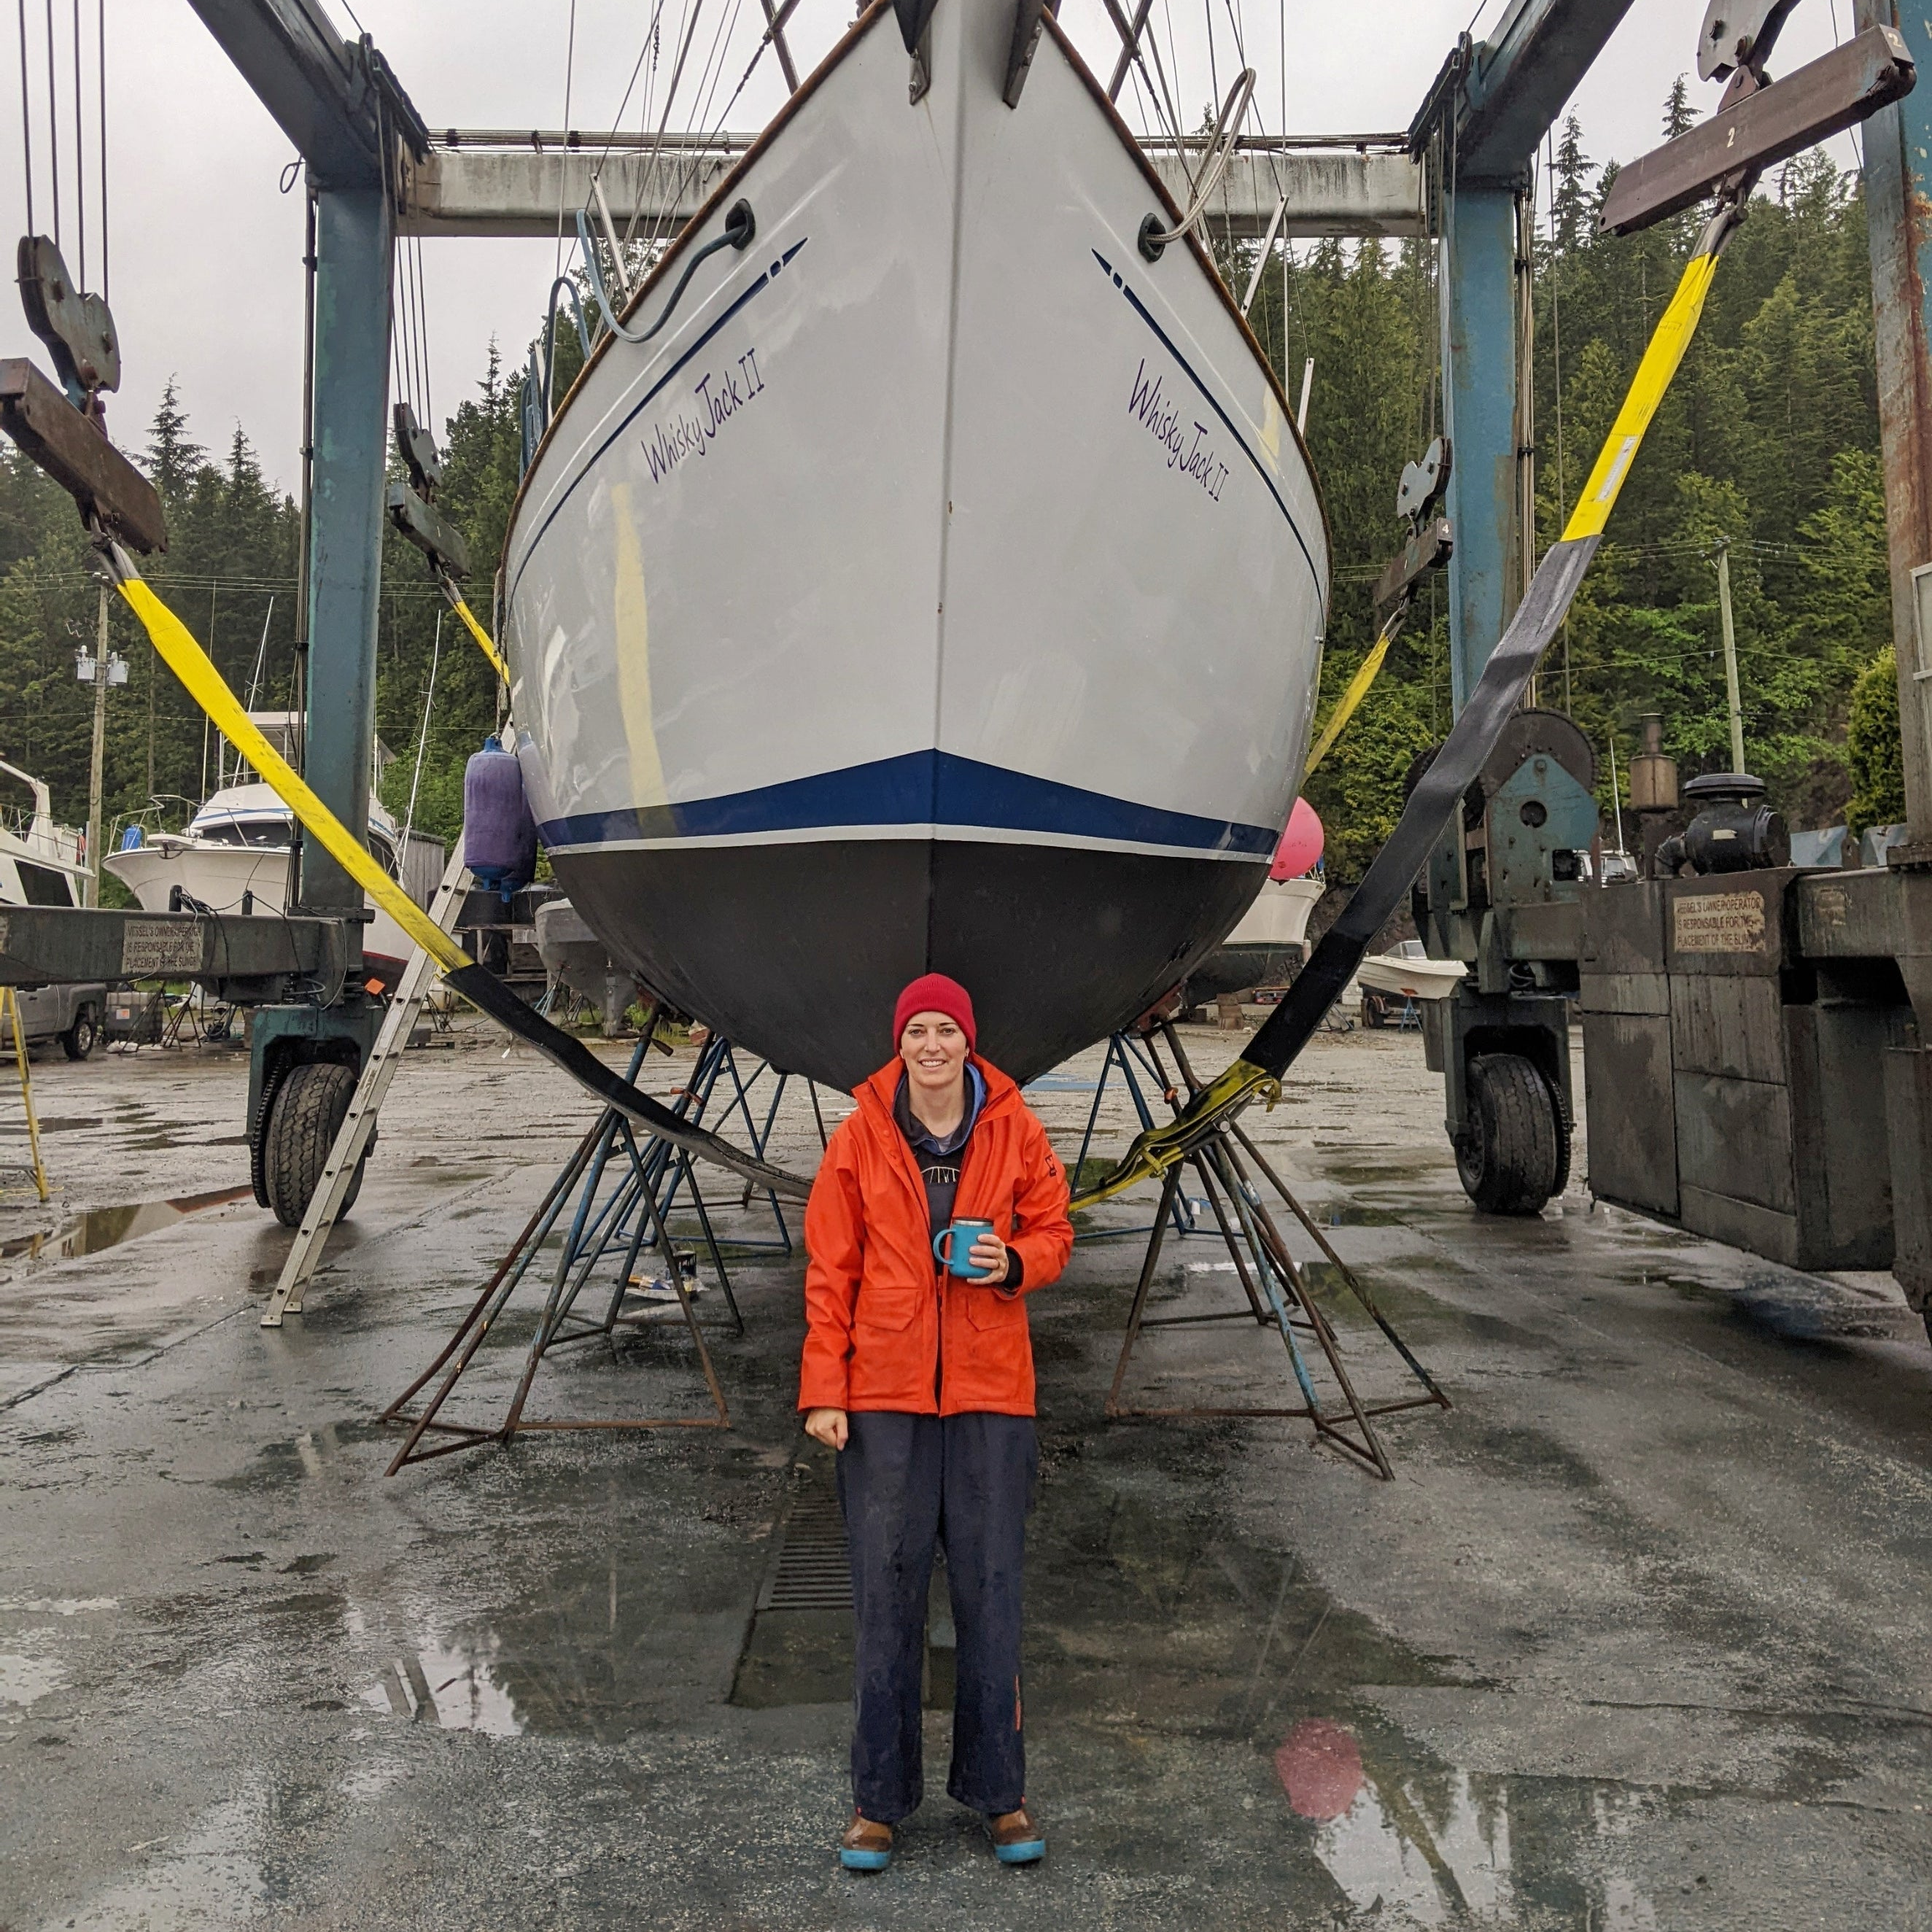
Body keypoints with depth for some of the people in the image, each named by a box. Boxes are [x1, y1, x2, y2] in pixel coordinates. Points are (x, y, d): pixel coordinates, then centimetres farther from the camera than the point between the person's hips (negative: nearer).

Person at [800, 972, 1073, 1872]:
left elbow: (1053, 1231, 9)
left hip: (990, 1391, 1)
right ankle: (879, 1798, 23)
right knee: (886, 1596, 7)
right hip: (883, 1393, 0)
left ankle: (999, 1791, 25)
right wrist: (823, 1389, -4)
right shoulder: (859, 1137, -2)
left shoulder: (1014, 1128, 0)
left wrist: (1013, 1263, -14)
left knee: (990, 1593, 9)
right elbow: (829, 1270, 0)